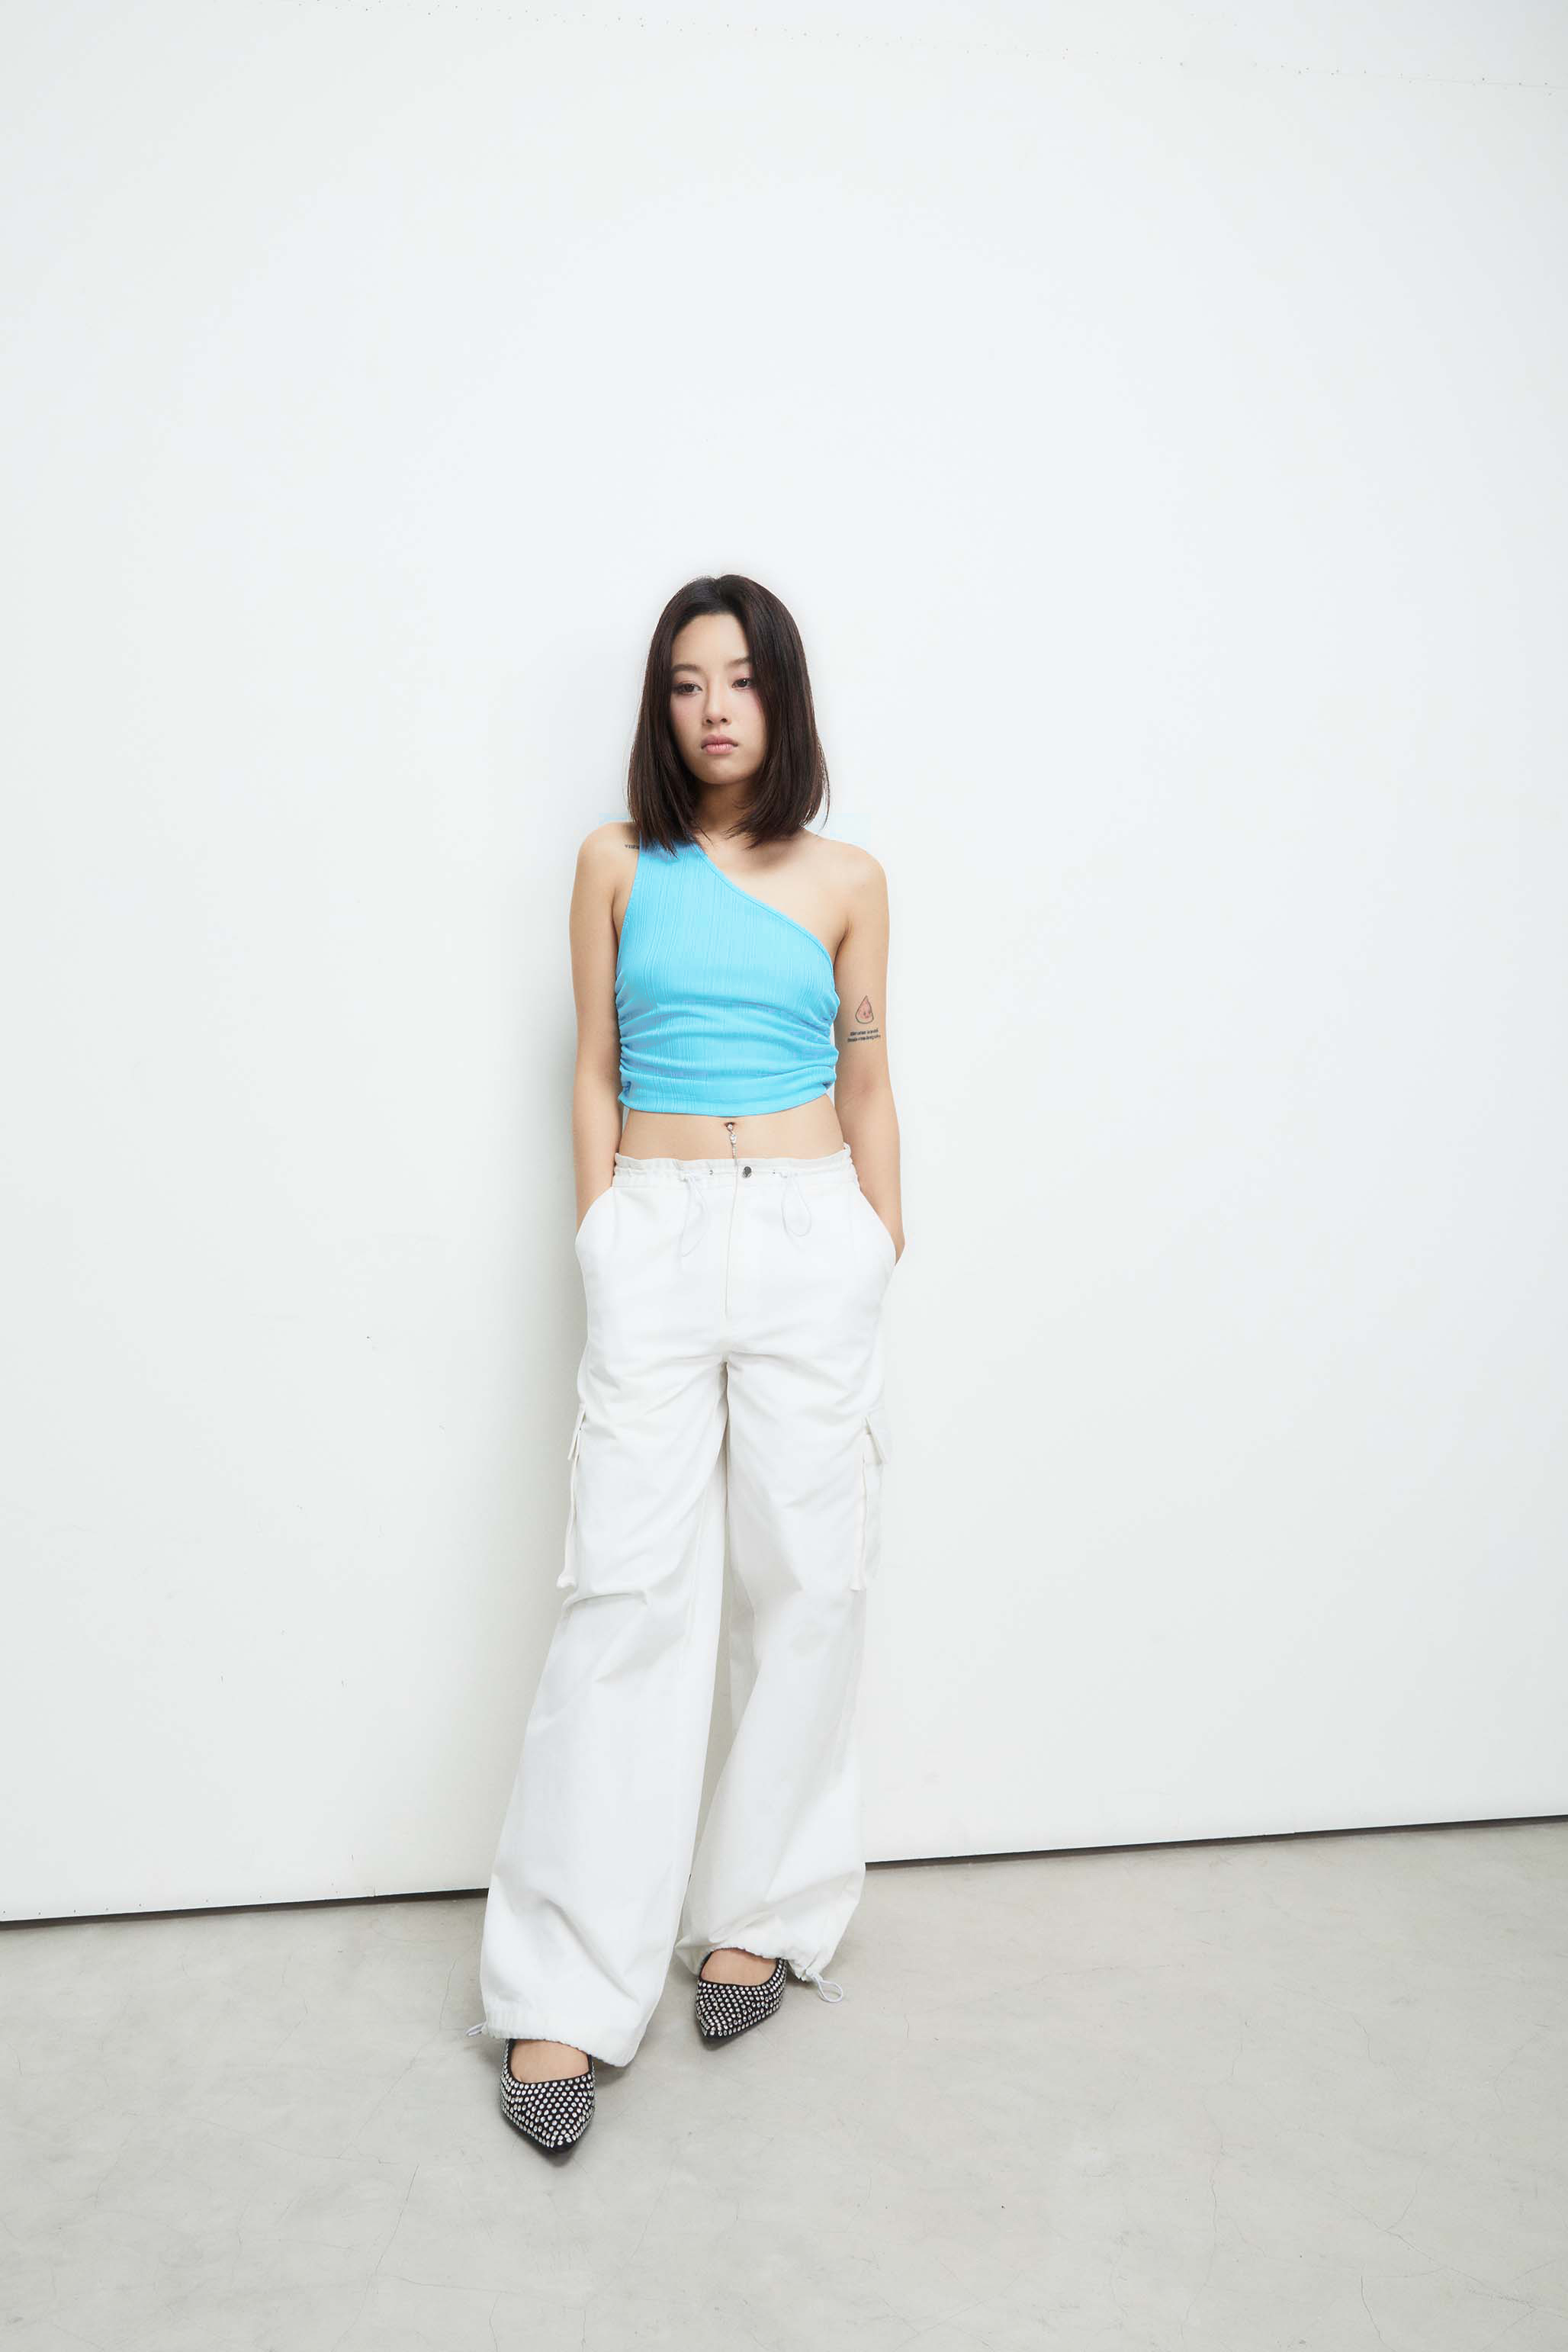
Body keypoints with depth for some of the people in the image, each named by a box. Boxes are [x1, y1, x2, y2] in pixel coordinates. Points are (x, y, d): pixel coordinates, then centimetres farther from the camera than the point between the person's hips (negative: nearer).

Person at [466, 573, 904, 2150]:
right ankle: (567, 1992, 4)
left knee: (806, 1581, 4)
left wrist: (882, 1260, 8)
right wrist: (600, 1252, 4)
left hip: (809, 1236, 1)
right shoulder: (618, 865, 8)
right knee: (625, 1590, -5)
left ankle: (758, 1914, 23)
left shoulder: (845, 881, 8)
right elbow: (593, 1073, 9)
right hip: (655, 1236, -1)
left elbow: (866, 1081, 11)